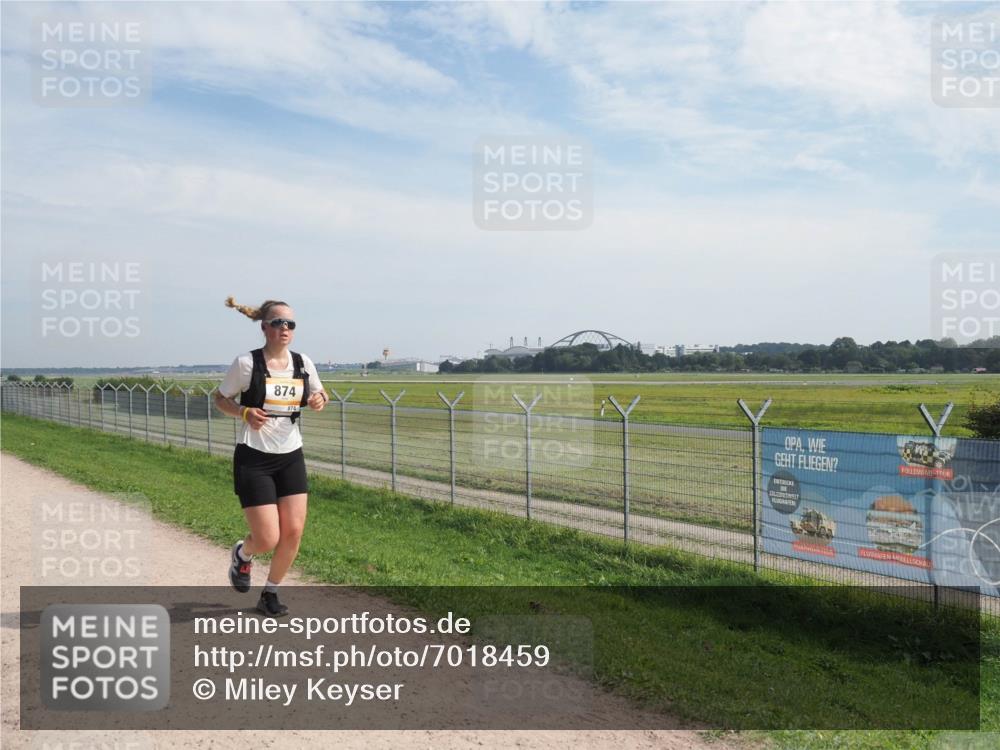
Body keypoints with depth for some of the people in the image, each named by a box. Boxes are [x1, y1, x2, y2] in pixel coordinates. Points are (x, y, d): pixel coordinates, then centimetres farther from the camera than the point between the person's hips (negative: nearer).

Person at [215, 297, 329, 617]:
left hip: (291, 456, 4)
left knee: (294, 532, -1)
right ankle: (242, 554, 31)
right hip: (254, 458, -4)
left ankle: (270, 594, 22)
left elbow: (320, 395, 16)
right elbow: (220, 399, 0)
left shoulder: (303, 363, 1)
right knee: (268, 539, -6)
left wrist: (319, 401, -7)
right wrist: (245, 412, -19)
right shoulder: (247, 363, -11)